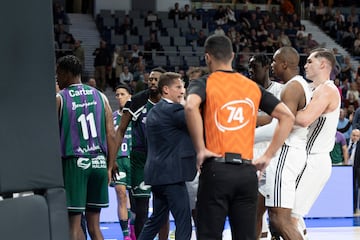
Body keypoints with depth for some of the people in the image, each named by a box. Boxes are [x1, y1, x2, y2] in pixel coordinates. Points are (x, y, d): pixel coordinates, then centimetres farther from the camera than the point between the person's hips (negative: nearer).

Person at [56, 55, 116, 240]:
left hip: (74, 162, -4)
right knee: (94, 224, 12)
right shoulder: (100, 96, 9)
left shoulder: (59, 99, -2)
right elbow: (111, 135, 7)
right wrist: (110, 167, 11)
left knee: (74, 221, -2)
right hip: (99, 162, 4)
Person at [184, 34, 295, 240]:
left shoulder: (204, 84, 1)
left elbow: (191, 106, -22)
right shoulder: (253, 87, 13)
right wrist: (268, 156, 9)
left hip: (216, 170, -4)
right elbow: (288, 117, 9)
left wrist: (200, 149, -14)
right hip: (248, 172, 4)